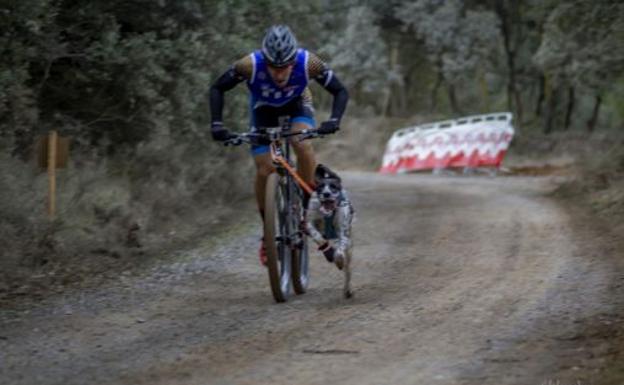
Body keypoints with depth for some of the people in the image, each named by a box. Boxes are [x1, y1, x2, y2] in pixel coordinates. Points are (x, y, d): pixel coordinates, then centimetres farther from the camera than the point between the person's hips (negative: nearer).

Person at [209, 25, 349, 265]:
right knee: (264, 171, -11)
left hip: (297, 105, 0)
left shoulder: (309, 63, -35)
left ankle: (304, 210, -13)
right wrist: (216, 124, -31)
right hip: (264, 110, 0)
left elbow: (340, 92, -22)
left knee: (303, 146, -30)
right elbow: (217, 89, -20)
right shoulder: (250, 65, -36)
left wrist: (334, 120, -39)